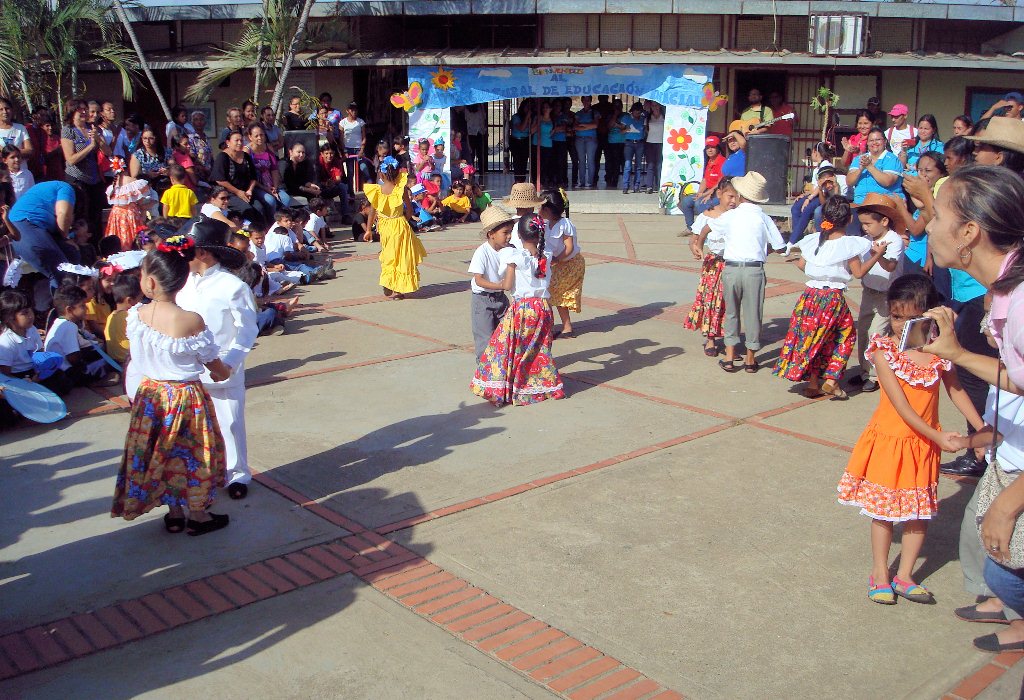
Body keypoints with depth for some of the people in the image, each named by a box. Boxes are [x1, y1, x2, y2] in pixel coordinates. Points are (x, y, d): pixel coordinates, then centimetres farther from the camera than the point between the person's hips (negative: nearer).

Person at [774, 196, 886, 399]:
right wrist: (877, 256, 2)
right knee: (845, 336, 13)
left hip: (810, 295, 4)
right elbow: (858, 273, -7)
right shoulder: (849, 244, -9)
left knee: (810, 336, 12)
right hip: (834, 297, -4)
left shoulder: (813, 240, 3)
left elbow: (801, 264, 11)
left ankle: (813, 383, 14)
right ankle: (831, 380, 6)